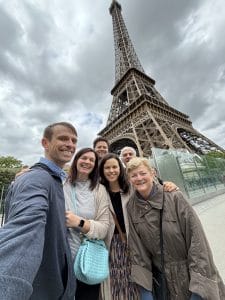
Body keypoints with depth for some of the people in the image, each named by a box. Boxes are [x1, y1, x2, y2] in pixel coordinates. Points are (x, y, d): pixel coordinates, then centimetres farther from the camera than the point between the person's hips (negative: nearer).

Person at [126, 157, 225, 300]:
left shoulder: (174, 197, -21)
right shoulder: (131, 207, -11)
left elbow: (196, 236, -17)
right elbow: (137, 249, -6)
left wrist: (198, 288, -16)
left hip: (189, 274, -2)